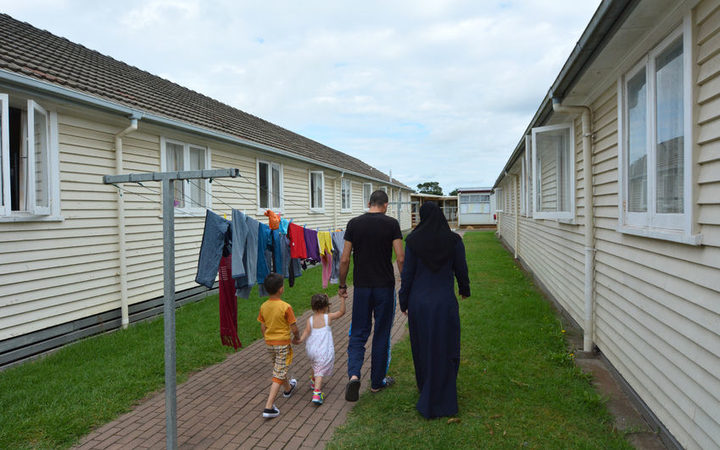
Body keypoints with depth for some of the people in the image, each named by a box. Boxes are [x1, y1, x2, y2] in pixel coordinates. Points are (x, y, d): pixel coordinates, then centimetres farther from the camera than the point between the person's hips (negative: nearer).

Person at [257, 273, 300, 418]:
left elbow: (262, 327, 5)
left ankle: (288, 388, 53)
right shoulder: (286, 307, -20)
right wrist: (297, 338, 5)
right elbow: (294, 328, -15)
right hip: (283, 344, -6)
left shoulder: (263, 306, -4)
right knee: (278, 375, -1)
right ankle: (269, 407, -6)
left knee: (278, 368, 28)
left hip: (269, 344, 6)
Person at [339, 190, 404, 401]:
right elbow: (400, 258, -9)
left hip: (362, 287, 1)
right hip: (385, 287, -1)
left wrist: (342, 285, 11)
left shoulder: (354, 223, 0)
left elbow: (344, 260, -1)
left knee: (358, 334, 10)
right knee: (382, 335, 11)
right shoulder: (391, 224, -5)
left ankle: (353, 374, -11)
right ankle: (377, 381, 21)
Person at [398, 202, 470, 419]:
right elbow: (461, 270, 2)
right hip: (444, 302, -1)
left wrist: (403, 302, 6)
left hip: (419, 303, 1)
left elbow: (407, 273, -4)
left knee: (422, 348, 18)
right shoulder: (454, 240, -6)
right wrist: (465, 290, 22)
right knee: (444, 350, 9)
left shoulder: (413, 240, -6)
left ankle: (426, 391, 37)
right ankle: (441, 401, 14)